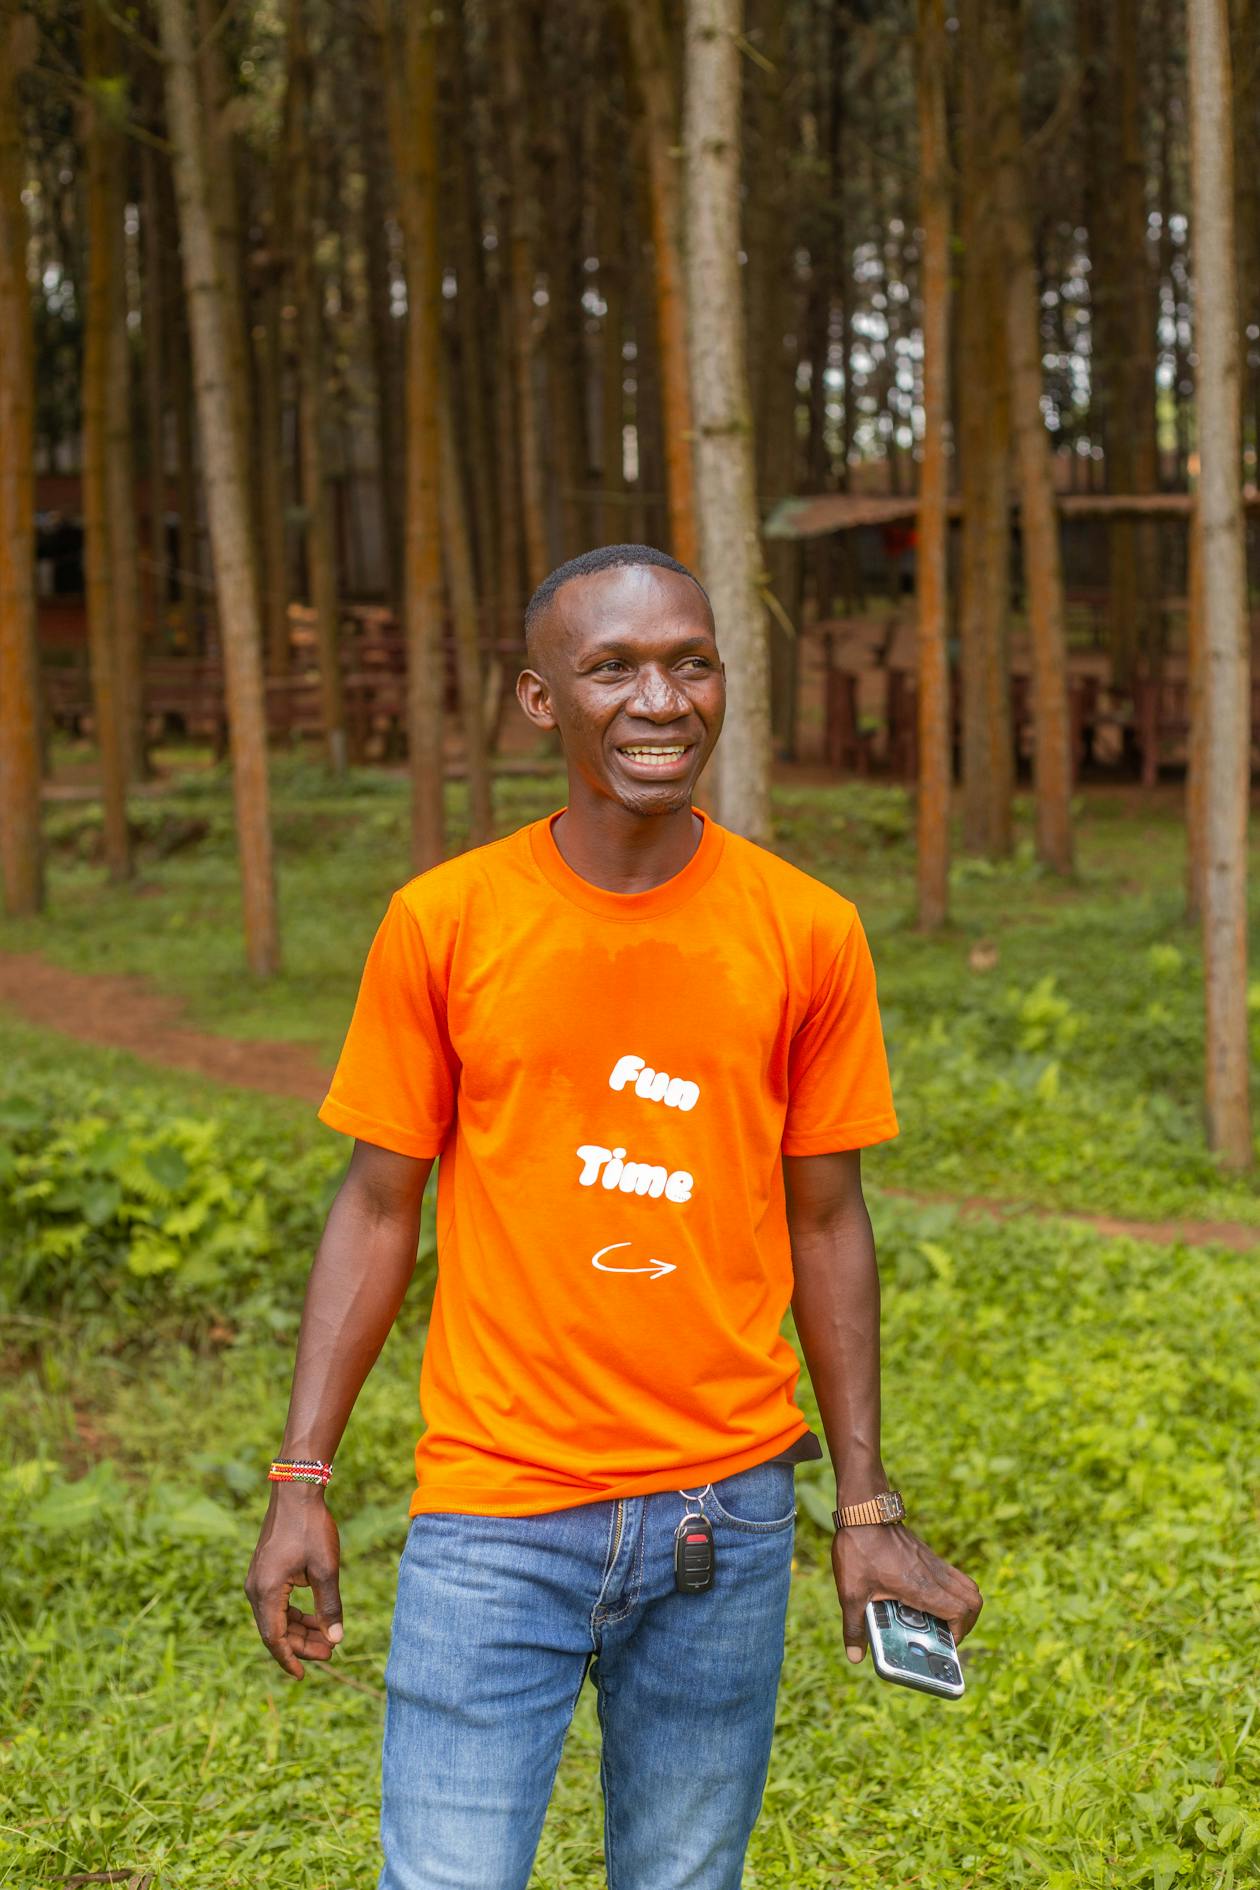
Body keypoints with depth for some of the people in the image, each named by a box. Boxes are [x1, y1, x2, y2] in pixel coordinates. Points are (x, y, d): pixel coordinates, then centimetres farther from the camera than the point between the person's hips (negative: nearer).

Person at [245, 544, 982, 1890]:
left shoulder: (808, 934, 0)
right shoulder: (442, 923, -3)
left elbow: (824, 1222, 7)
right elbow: (378, 1209, 3)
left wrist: (865, 1507, 6)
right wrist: (301, 1480, -1)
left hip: (726, 1513, 2)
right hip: (494, 1517, -1)